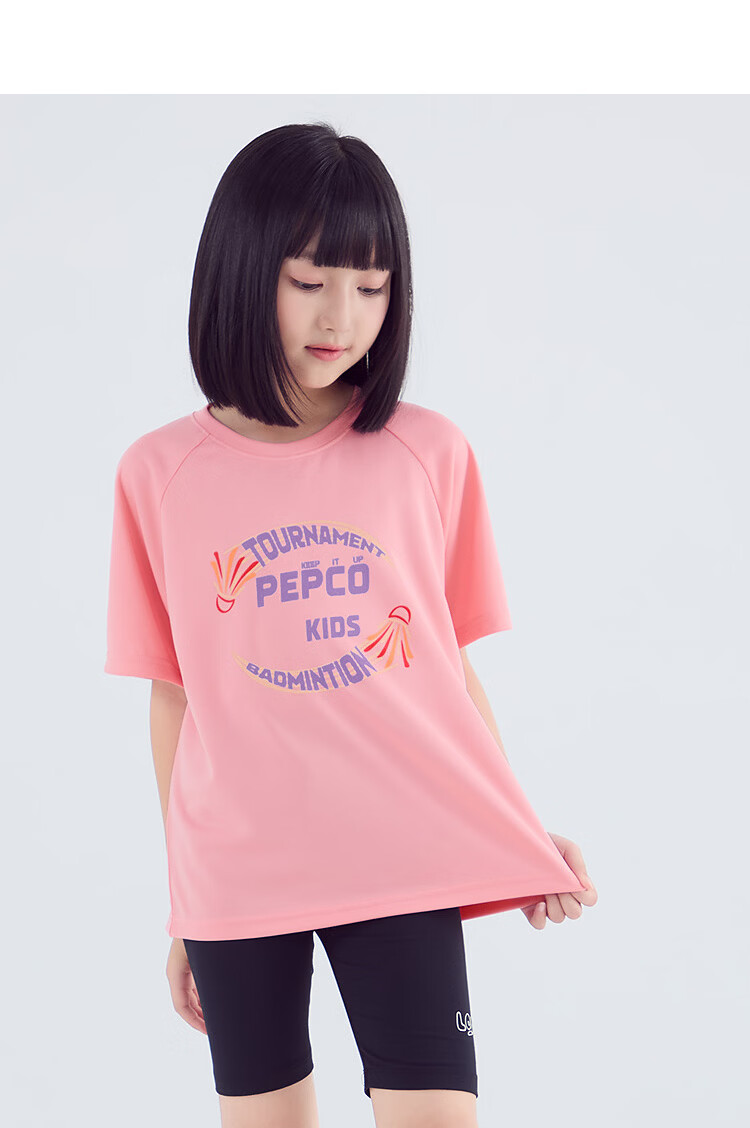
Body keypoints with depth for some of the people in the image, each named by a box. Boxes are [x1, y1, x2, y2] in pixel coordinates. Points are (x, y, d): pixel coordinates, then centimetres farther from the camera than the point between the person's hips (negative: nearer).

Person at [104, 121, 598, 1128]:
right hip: (235, 881, 1)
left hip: (404, 865, 0)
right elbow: (174, 697, 6)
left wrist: (520, 835, 4)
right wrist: (180, 902, 10)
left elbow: (453, 666, 7)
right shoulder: (160, 475, 0)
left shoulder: (431, 456, 0)